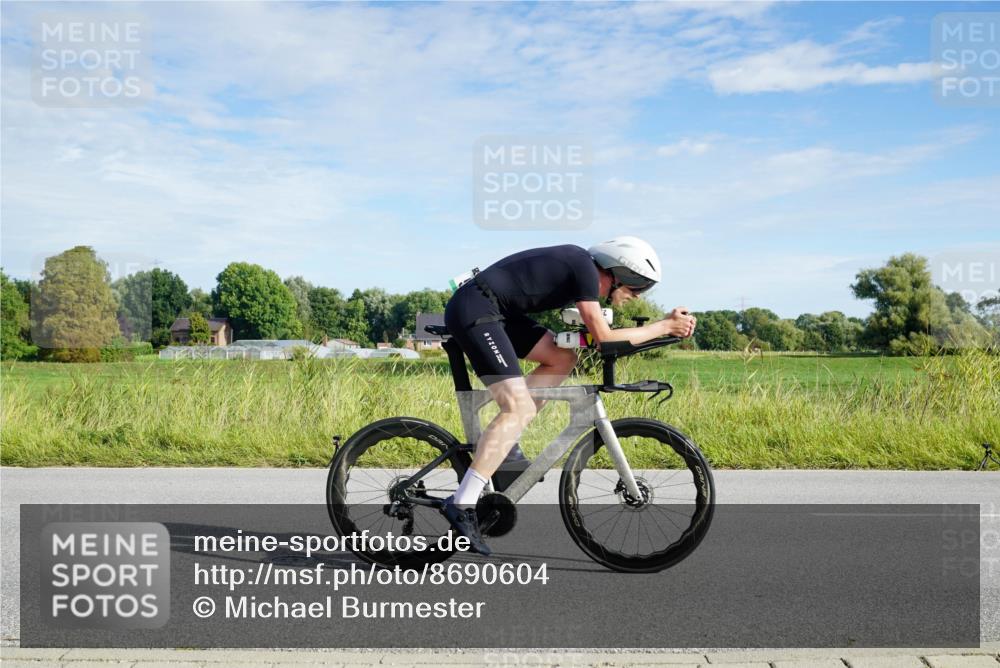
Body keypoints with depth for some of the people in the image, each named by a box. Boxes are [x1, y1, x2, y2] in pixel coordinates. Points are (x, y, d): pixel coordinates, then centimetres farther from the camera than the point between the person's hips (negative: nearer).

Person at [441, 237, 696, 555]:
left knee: (562, 358, 9)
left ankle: (504, 443, 10)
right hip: (473, 310, -10)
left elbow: (595, 335, 22)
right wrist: (665, 326, -4)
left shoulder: (579, 266, 16)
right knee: (520, 409, -15)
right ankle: (462, 504, -15)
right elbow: (604, 338, -13)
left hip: (494, 310, 10)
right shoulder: (585, 268, -11)